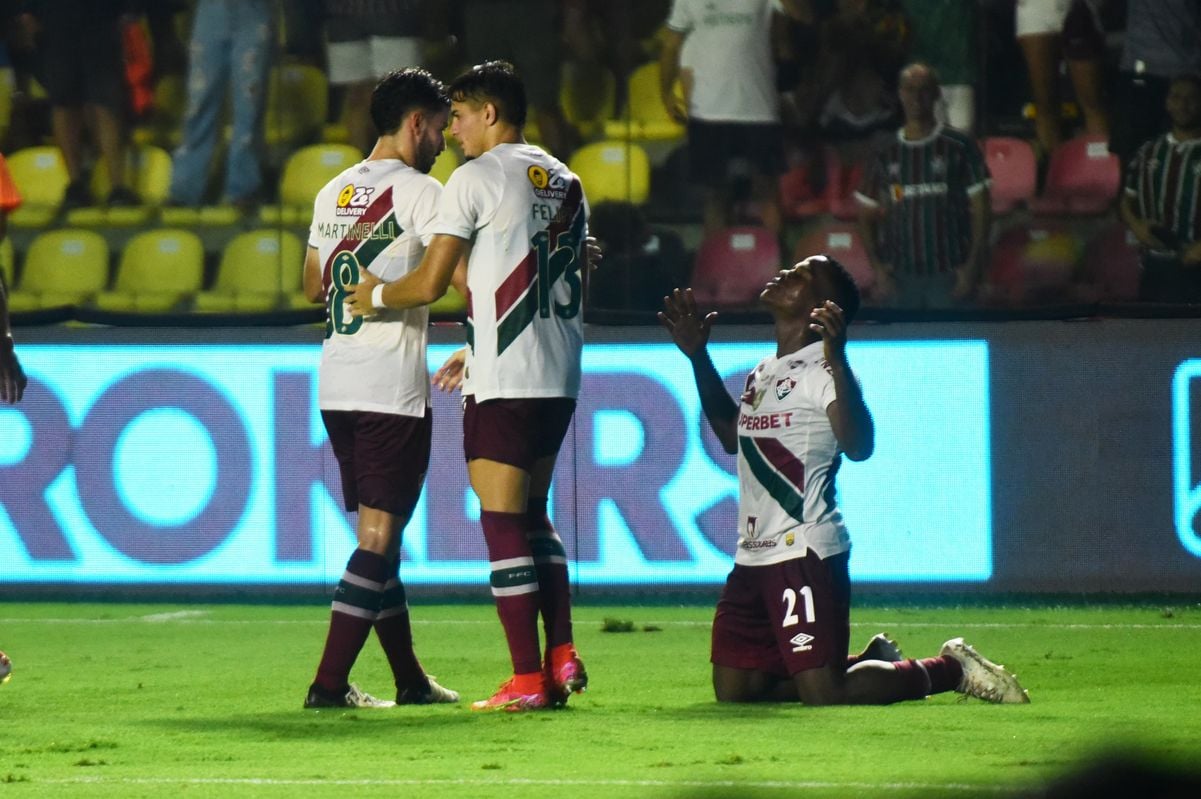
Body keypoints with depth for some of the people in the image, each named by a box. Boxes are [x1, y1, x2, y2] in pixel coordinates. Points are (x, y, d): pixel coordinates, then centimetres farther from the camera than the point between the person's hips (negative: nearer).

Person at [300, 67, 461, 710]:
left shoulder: (332, 193, 14)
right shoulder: (420, 191, -9)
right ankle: (329, 683, -11)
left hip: (335, 385, 8)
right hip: (392, 386, -8)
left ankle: (410, 679, 19)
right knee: (379, 535, -5)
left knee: (379, 530, 13)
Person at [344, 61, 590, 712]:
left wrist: (377, 296, 10)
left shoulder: (476, 177, -7)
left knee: (503, 522, -4)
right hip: (561, 377, 8)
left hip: (504, 381, -8)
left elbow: (430, 283, -11)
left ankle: (527, 680, -7)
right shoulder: (566, 182, 15)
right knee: (532, 513, 19)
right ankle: (562, 656, 9)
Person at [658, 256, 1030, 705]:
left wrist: (837, 360, -35)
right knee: (733, 691, 8)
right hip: (752, 558, 9)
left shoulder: (821, 369, -10)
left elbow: (858, 446, -27)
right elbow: (732, 434, 35)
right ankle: (873, 661, 23)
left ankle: (952, 668, 8)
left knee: (824, 694, -14)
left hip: (805, 554, -9)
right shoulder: (763, 372, 16)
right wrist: (698, 355, 29)